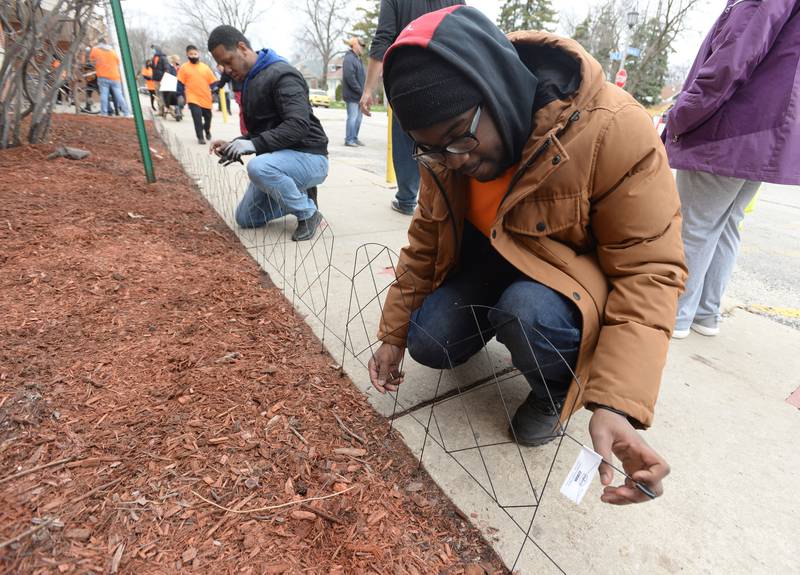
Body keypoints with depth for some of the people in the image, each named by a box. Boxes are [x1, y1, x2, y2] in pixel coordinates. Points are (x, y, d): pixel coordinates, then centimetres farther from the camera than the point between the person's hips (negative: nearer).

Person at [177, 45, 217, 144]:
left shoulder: (205, 67, 4)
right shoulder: (184, 67, 0)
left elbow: (213, 82, 8)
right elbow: (180, 84, 1)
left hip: (206, 98, 3)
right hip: (193, 98, -2)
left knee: (208, 117, 16)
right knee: (197, 118, -14)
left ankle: (207, 130, 44)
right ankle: (200, 137, -3)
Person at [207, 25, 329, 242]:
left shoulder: (281, 74, -15)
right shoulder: (249, 81, 15)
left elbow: (298, 125, -28)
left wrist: (254, 144, -32)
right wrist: (234, 145, 1)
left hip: (308, 157, -9)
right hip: (278, 159, 9)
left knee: (258, 167, -39)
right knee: (245, 219, 11)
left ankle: (308, 213, -16)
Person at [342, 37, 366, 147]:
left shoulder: (358, 59, 20)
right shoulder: (349, 58, -10)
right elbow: (350, 77, -20)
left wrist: (363, 91, 9)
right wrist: (360, 91, -18)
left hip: (358, 95, 9)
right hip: (352, 95, -9)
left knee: (358, 117, 11)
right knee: (353, 117, -9)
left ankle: (354, 138, 19)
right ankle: (349, 140, -3)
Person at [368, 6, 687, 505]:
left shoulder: (616, 132, -29)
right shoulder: (447, 148, -11)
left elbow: (647, 272, -26)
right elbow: (427, 238, -1)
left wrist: (616, 404, -36)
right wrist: (393, 333, 0)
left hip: (578, 271, -4)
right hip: (489, 258, 5)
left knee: (526, 314, -35)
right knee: (428, 344, -13)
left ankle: (556, 391, -1)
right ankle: (489, 320, 21)